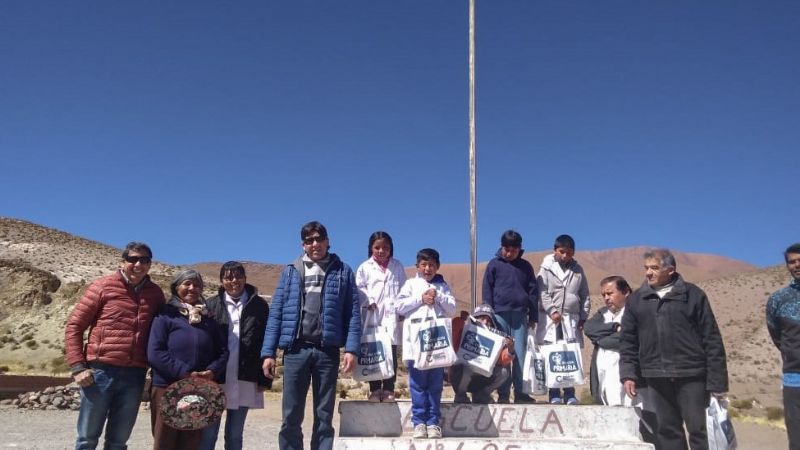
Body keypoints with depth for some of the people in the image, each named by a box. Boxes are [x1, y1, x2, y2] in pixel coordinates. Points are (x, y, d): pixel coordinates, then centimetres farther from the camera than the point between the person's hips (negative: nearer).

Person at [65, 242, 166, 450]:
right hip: (101, 371, -3)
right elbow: (74, 326, 0)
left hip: (135, 375, 3)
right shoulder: (103, 287, -1)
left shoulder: (155, 293, 8)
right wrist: (77, 367, -7)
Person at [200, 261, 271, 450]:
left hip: (245, 379, 1)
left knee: (234, 435, 11)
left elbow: (266, 343, 3)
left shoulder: (259, 305, 4)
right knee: (208, 433, 2)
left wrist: (265, 378, -2)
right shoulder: (211, 305, 4)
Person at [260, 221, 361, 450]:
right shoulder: (290, 272, 11)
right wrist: (268, 352, 0)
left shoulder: (343, 272, 7)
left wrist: (351, 348, -8)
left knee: (324, 416, 6)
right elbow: (276, 313, 7)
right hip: (296, 349, 1)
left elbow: (353, 313, 2)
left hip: (327, 350, -1)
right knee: (291, 416, 2)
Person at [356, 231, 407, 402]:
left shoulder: (397, 266, 15)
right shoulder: (365, 267, 8)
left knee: (391, 353, 0)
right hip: (372, 317, -1)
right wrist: (369, 302, -14)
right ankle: (375, 389, 10)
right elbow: (359, 289, 0)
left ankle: (388, 389, 8)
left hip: (392, 316, 1)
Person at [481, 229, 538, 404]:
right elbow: (487, 292, 4)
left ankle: (520, 393, 4)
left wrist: (533, 316, 6)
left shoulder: (525, 266, 11)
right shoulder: (494, 265, 5)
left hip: (520, 315, 2)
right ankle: (503, 394, 3)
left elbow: (533, 291, 11)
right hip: (500, 315, -1)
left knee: (520, 354, -1)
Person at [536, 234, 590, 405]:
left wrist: (583, 317, 7)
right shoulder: (546, 268, 2)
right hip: (550, 317, -2)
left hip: (572, 318, 3)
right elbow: (542, 292, -4)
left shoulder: (578, 270, 12)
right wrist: (552, 311, -13)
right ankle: (554, 394, 3)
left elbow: (585, 295, 14)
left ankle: (570, 394, 7)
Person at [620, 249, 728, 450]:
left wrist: (717, 380, -5)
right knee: (667, 430, 9)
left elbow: (712, 339, -2)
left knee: (698, 427, -1)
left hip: (691, 375, -3)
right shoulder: (636, 300, 8)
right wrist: (628, 374, 0)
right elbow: (628, 341, 10)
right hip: (656, 376, 3)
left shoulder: (692, 295, -1)